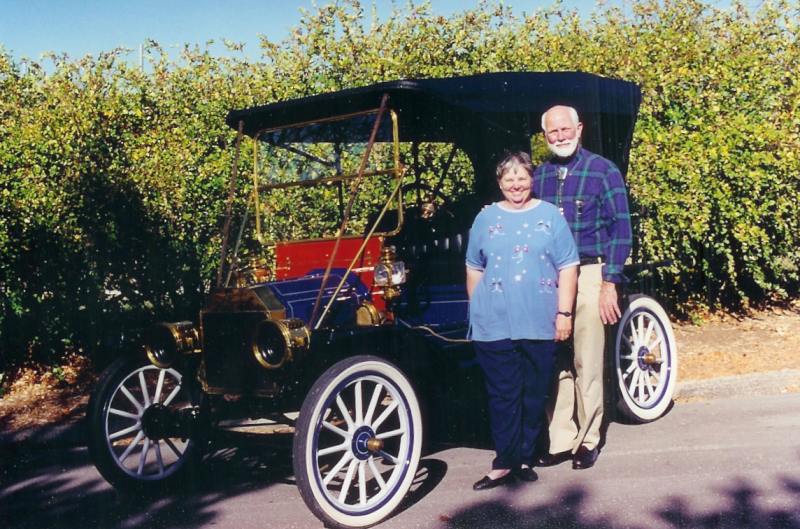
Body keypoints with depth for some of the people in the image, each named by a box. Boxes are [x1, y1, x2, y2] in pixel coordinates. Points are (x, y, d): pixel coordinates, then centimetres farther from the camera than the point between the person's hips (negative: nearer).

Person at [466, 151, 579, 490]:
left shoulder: (550, 216, 4)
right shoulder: (486, 218, 8)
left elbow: (567, 268, 1)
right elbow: (474, 269, 12)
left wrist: (564, 313, -4)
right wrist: (477, 310, 9)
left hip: (539, 324, 0)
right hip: (494, 325, 0)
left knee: (535, 395, 9)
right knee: (503, 395, 2)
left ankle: (525, 457, 21)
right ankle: (504, 464, 8)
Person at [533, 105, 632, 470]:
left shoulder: (602, 171, 0)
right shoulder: (539, 176, 12)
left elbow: (620, 230, -3)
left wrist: (610, 282, -10)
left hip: (588, 275, -4)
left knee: (587, 364, 0)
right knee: (554, 364, 5)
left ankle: (588, 440, 11)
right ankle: (560, 440, 13)